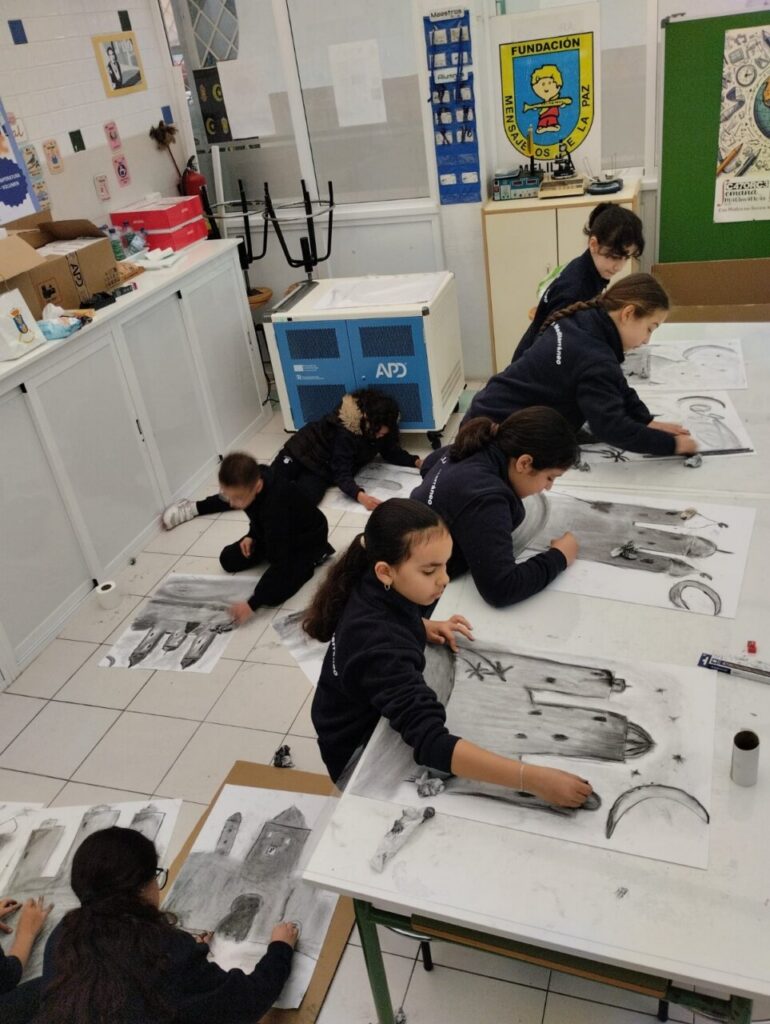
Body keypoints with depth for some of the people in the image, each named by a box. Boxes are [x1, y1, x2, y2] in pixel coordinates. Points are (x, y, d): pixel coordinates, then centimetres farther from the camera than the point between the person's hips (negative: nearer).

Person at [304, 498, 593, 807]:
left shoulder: (376, 590, -15)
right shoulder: (379, 647, -39)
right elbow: (431, 744, -48)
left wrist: (424, 626, -8)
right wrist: (533, 779, -52)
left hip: (383, 713, 8)